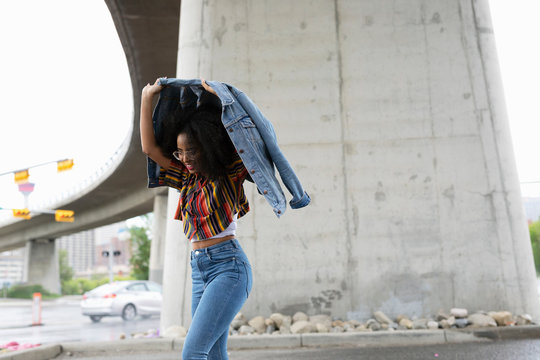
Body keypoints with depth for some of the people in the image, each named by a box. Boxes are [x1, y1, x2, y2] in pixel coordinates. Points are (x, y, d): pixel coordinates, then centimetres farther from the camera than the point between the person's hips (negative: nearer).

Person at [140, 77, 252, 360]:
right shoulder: (187, 179, 15)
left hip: (228, 265, -7)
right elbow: (149, 148, 12)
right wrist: (147, 98, 10)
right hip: (199, 270, 7)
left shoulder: (229, 174, -2)